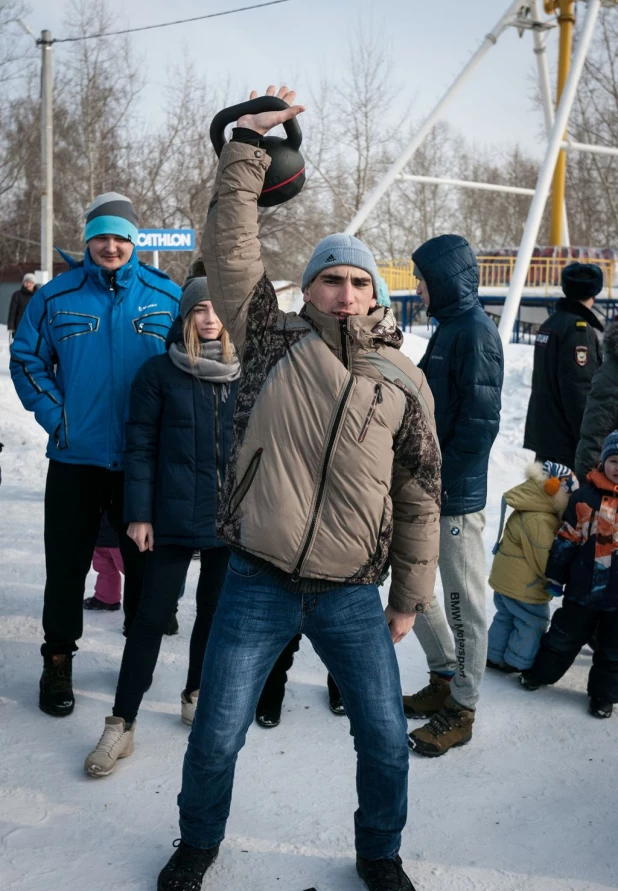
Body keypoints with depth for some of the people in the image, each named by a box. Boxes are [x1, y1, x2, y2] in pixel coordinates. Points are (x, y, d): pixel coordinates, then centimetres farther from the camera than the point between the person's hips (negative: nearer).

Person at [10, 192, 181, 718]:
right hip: (76, 458, 0)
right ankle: (58, 659, 23)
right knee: (67, 565, 8)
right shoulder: (57, 297, -1)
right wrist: (55, 416, -6)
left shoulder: (168, 297, -1)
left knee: (145, 560, 12)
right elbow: (26, 360, 4)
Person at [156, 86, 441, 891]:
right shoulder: (273, 341, 1)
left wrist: (410, 596, 8)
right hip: (257, 584, -1)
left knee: (386, 742, 8)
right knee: (216, 738, 8)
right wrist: (247, 146, -13)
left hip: (352, 597, 1)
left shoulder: (404, 382, 3)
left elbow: (419, 495, 7)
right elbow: (229, 249, -9)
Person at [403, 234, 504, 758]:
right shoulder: (449, 327, 13)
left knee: (464, 602, 3)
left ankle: (461, 710, 16)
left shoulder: (476, 333, -15)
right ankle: (446, 678, 33)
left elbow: (479, 422, -20)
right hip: (430, 486, 10)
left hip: (457, 496, -10)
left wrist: (445, 485, -18)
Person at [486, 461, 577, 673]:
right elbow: (547, 561, -23)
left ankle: (494, 656, 33)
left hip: (506, 578, 10)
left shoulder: (527, 510, 4)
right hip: (523, 585, -10)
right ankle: (519, 663, 17)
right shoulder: (539, 521, -29)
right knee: (533, 623, 7)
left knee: (506, 617, 22)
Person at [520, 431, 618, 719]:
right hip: (583, 587, 0)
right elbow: (566, 539, -1)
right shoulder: (586, 496, -6)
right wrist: (555, 577, 2)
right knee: (564, 636, 17)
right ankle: (540, 672, 36)